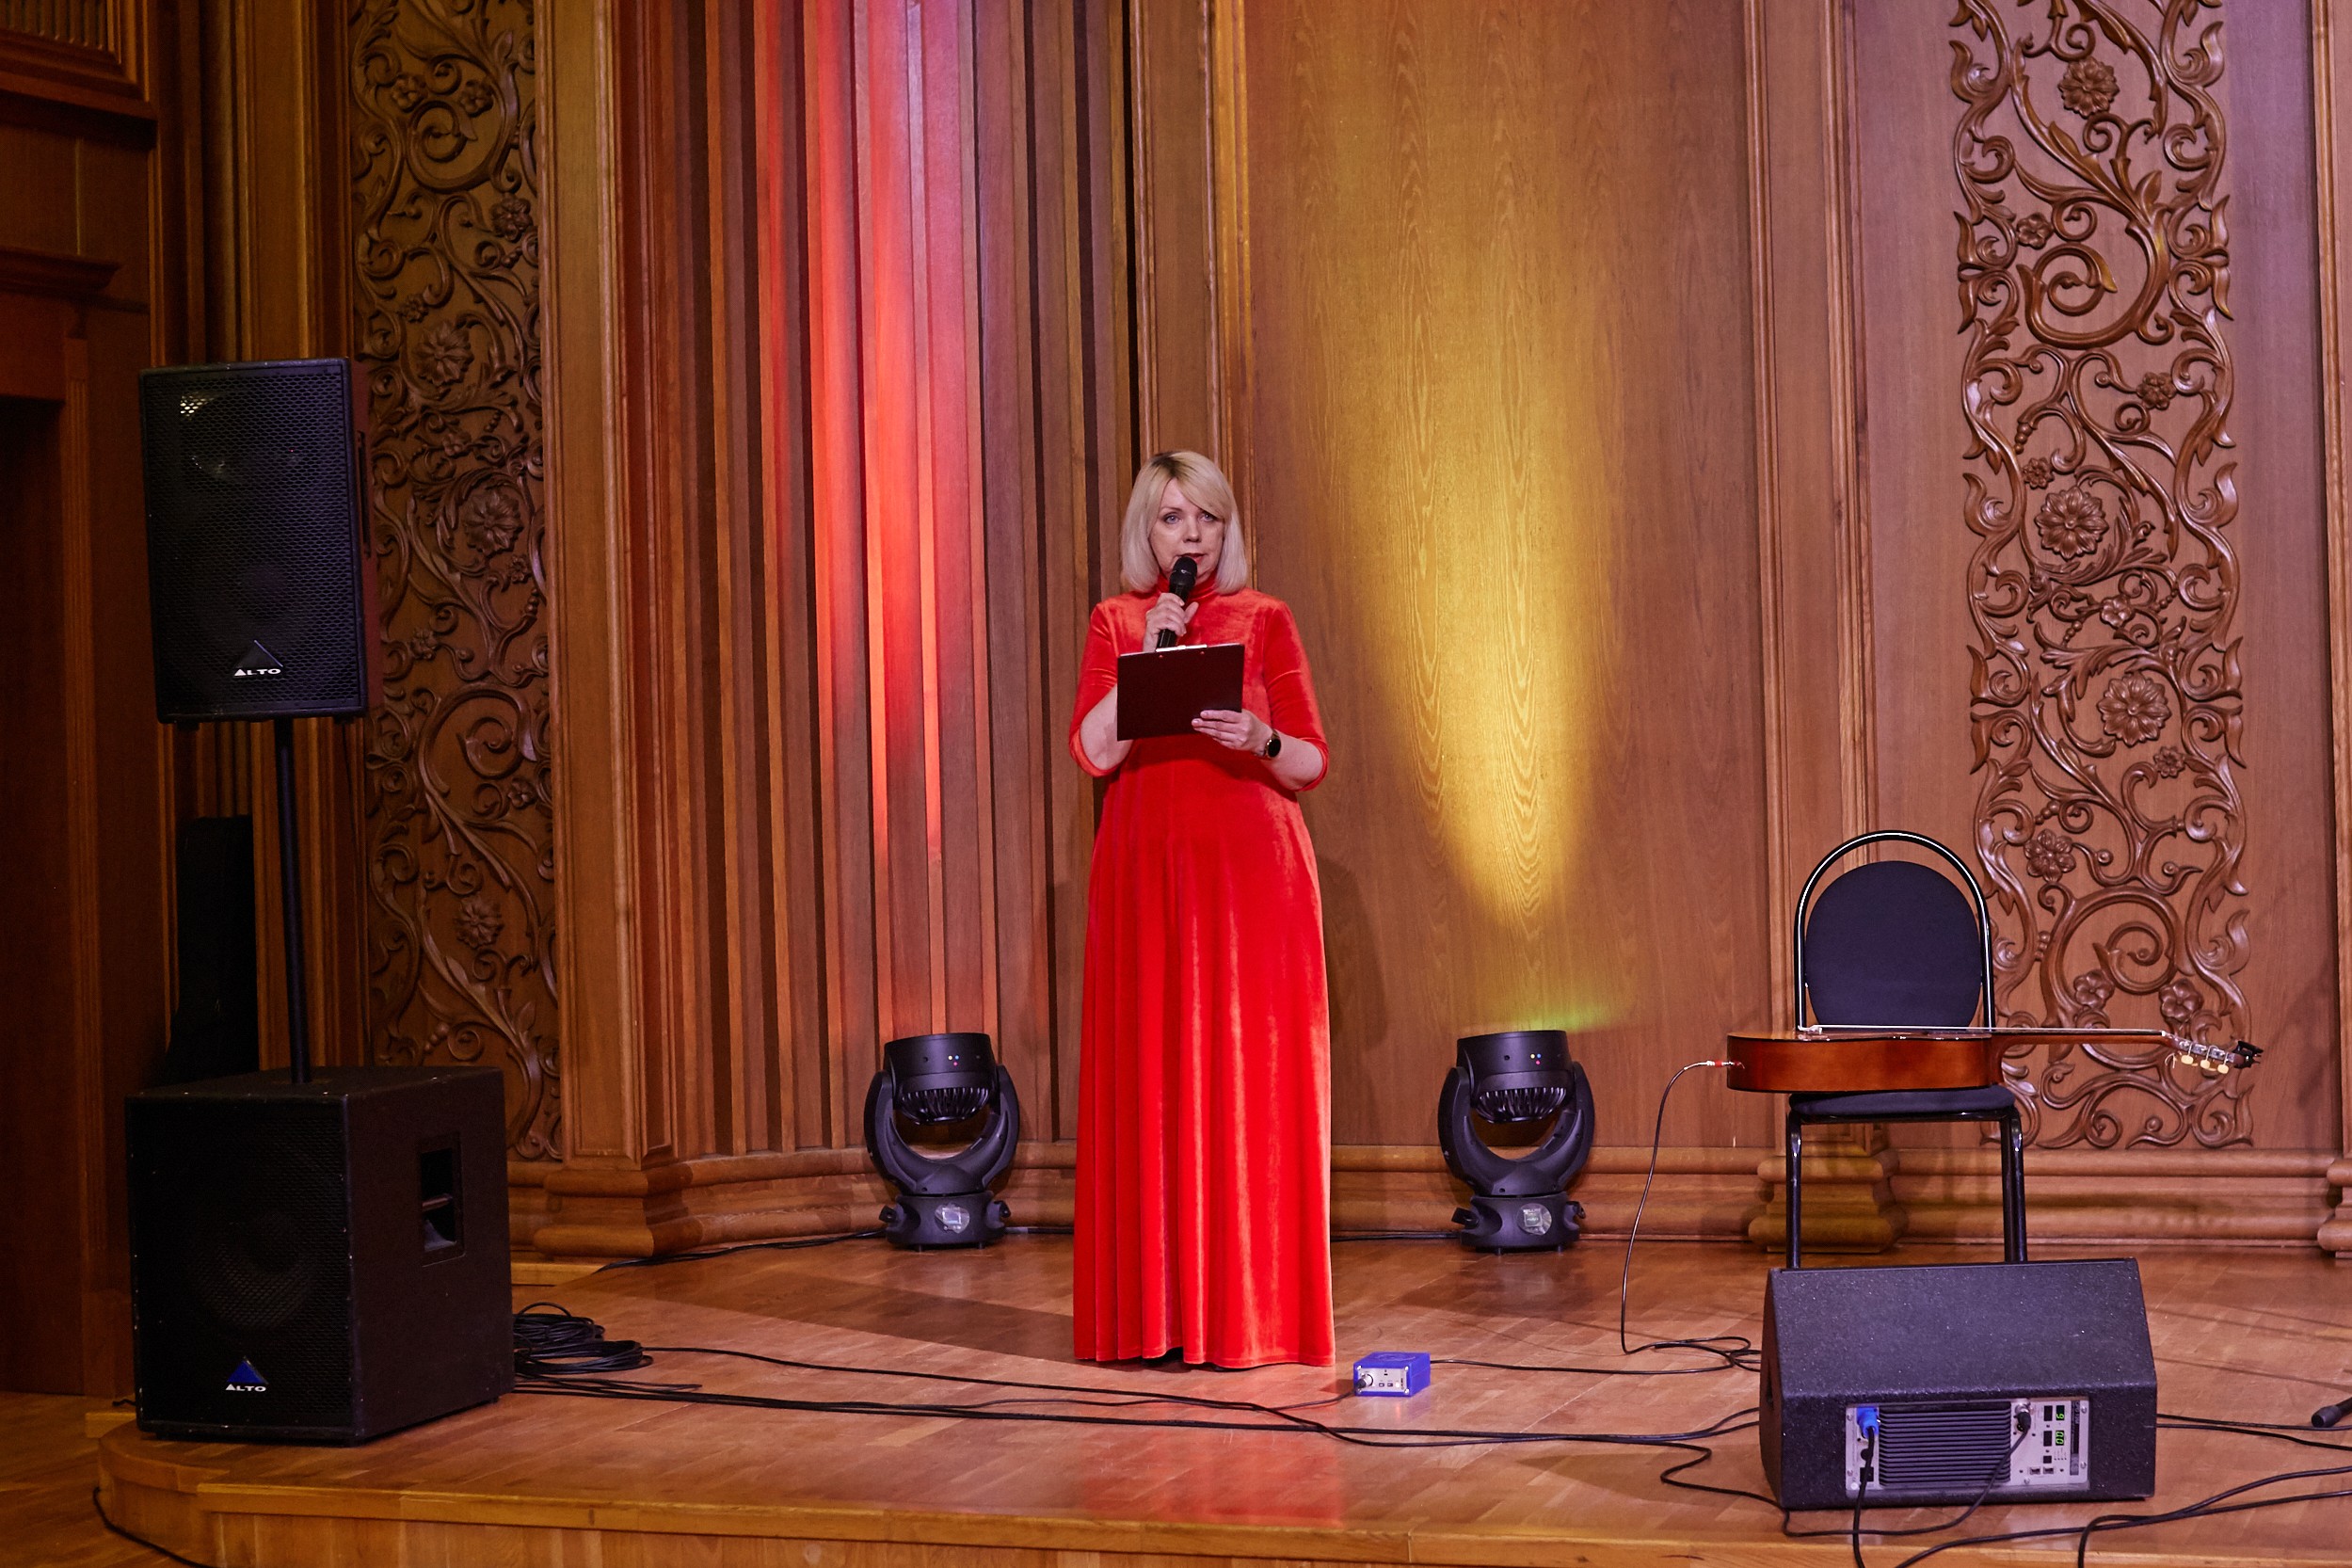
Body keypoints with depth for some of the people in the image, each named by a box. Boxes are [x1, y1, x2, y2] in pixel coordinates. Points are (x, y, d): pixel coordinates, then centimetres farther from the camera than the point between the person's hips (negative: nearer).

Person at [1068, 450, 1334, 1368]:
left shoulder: (1264, 620, 6)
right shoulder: (1116, 623, 9)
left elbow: (1312, 765, 3)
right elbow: (1092, 750, -3)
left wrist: (1262, 740, -17)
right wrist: (1146, 655, -11)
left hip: (1250, 868, -1)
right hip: (1147, 869, 1)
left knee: (1249, 1078, -4)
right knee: (1153, 1077, -1)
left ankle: (1250, 1308, 0)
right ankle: (1159, 1309, 4)